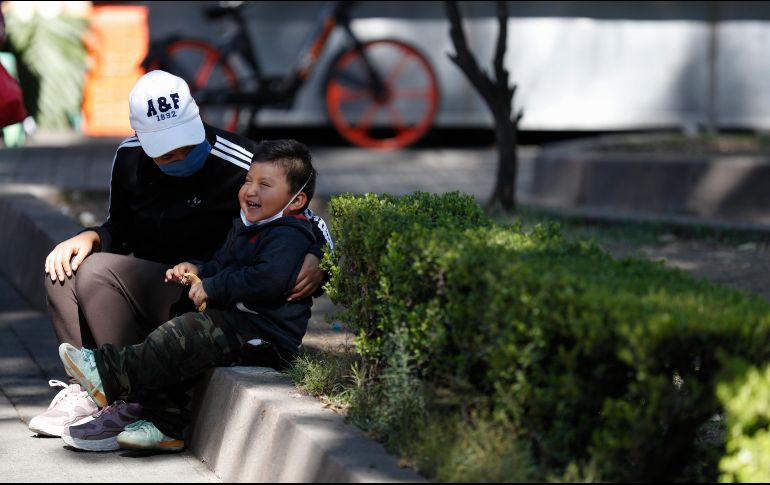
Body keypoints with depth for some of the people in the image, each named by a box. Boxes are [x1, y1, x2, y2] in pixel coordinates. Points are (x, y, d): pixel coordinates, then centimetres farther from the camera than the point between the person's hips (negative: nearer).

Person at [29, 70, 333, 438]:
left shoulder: (238, 166, -17)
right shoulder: (129, 156, 2)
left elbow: (310, 224, -7)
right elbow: (121, 229, 19)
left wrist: (314, 261, -30)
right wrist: (90, 238, -4)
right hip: (144, 281, 7)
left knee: (97, 272, -25)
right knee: (65, 267, -16)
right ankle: (85, 385, -17)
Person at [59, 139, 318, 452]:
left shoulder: (289, 236, -15)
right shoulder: (245, 229, 19)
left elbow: (268, 279, -31)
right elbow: (222, 265, 34)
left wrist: (212, 288, -22)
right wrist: (197, 270, 10)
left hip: (267, 336, -11)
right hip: (238, 322, 11)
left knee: (191, 333, -25)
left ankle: (109, 373, -22)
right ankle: (163, 425, 0)